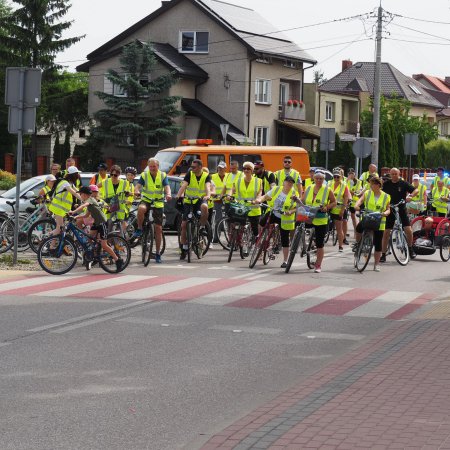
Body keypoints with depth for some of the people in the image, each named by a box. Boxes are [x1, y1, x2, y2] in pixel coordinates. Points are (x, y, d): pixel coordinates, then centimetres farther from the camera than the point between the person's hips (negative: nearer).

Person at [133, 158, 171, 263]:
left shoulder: (163, 176, -1)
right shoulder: (144, 175, -2)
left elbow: (167, 187, -14)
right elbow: (138, 185, -15)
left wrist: (168, 194, -37)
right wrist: (136, 191, -39)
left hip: (158, 203, 1)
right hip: (146, 200, -1)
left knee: (158, 228, 0)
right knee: (141, 208, -39)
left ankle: (158, 253, 9)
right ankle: (139, 229, -18)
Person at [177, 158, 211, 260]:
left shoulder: (206, 176, -1)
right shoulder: (189, 174, 0)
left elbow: (208, 186, -19)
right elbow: (183, 186, -14)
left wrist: (208, 195, -40)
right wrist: (178, 195, -32)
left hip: (200, 200, -2)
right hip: (188, 201, 2)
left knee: (204, 207, -39)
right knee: (184, 225, -4)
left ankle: (202, 228, -16)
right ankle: (184, 249, 8)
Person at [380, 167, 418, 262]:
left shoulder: (403, 184, -2)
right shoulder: (386, 184, 2)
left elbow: (415, 190, -6)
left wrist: (410, 196, -24)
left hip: (401, 211, -1)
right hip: (390, 211, 1)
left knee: (408, 230, -12)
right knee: (386, 233, -2)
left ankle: (410, 249, 13)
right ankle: (383, 254, 8)